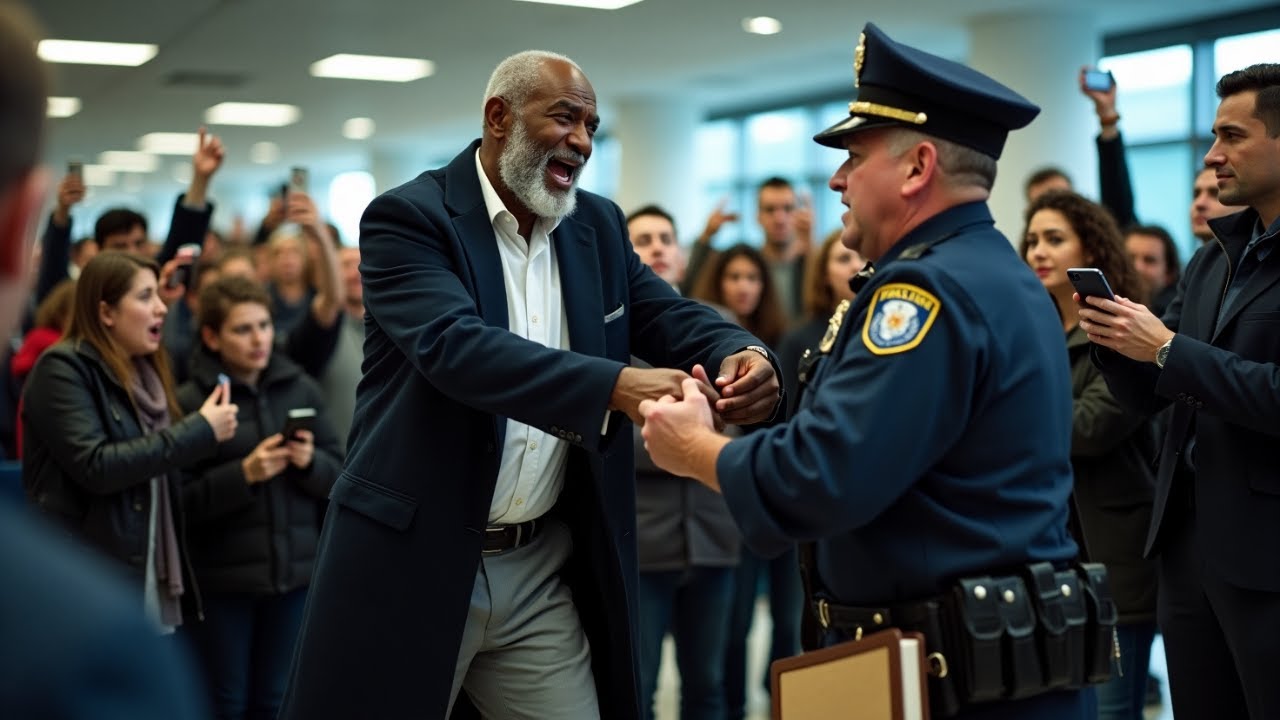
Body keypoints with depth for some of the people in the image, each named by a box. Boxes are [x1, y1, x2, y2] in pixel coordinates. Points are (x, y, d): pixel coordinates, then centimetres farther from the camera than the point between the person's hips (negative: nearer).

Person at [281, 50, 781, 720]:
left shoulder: (598, 226, 10)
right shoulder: (409, 217, -11)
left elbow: (668, 314, 3)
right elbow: (454, 344, -27)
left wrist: (739, 354, -23)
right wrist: (616, 385, -39)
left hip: (544, 567, 5)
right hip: (413, 560, -5)